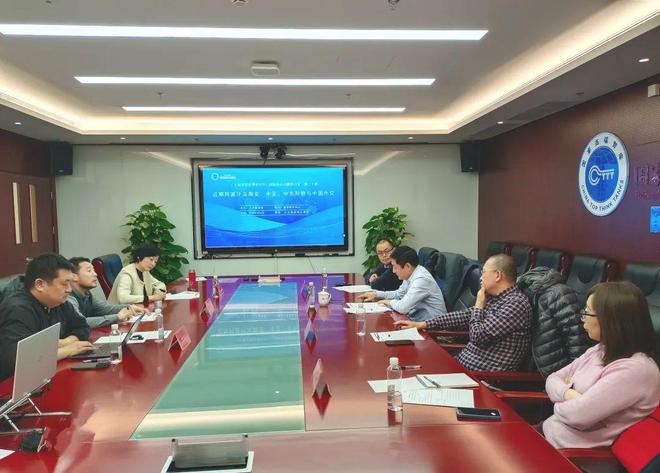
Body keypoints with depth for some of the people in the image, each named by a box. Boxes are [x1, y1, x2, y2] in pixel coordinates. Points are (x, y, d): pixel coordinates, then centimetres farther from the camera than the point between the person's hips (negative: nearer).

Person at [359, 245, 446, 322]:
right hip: (416, 318, 8)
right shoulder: (410, 274, 2)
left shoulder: (422, 279, -25)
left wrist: (389, 302, -10)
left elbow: (403, 307, -30)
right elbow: (399, 294, 20)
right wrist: (375, 294, 10)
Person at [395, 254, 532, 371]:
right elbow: (465, 315, 15)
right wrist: (421, 324, 13)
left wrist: (479, 305, -8)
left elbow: (477, 337, -24)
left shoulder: (516, 303, -20)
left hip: (485, 374, -8)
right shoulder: (495, 298, 9)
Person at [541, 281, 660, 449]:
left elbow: (578, 415, -26)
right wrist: (570, 394, -12)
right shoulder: (599, 351, 6)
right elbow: (553, 379, 9)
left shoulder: (635, 369, -22)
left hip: (570, 450, -7)